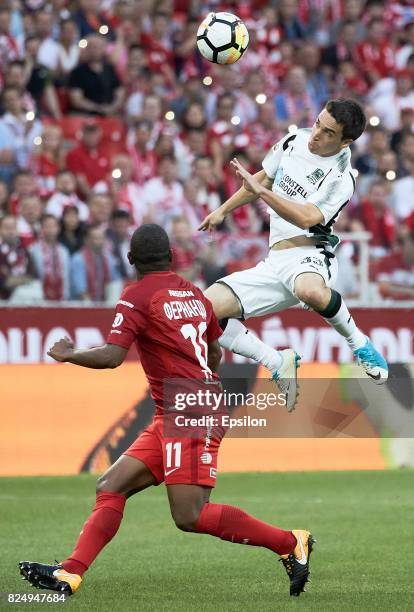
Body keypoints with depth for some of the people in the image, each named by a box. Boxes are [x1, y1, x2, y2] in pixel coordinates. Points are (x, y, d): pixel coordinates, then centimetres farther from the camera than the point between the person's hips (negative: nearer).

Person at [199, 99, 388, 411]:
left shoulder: (340, 178, -10)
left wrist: (261, 191, -26)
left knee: (310, 291, -45)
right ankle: (279, 365, -6)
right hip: (274, 263, 6)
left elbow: (306, 219, -22)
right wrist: (223, 210, 32)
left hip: (309, 254, -6)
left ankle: (360, 344, -14)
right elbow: (263, 178, 26)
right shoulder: (294, 142, 9)